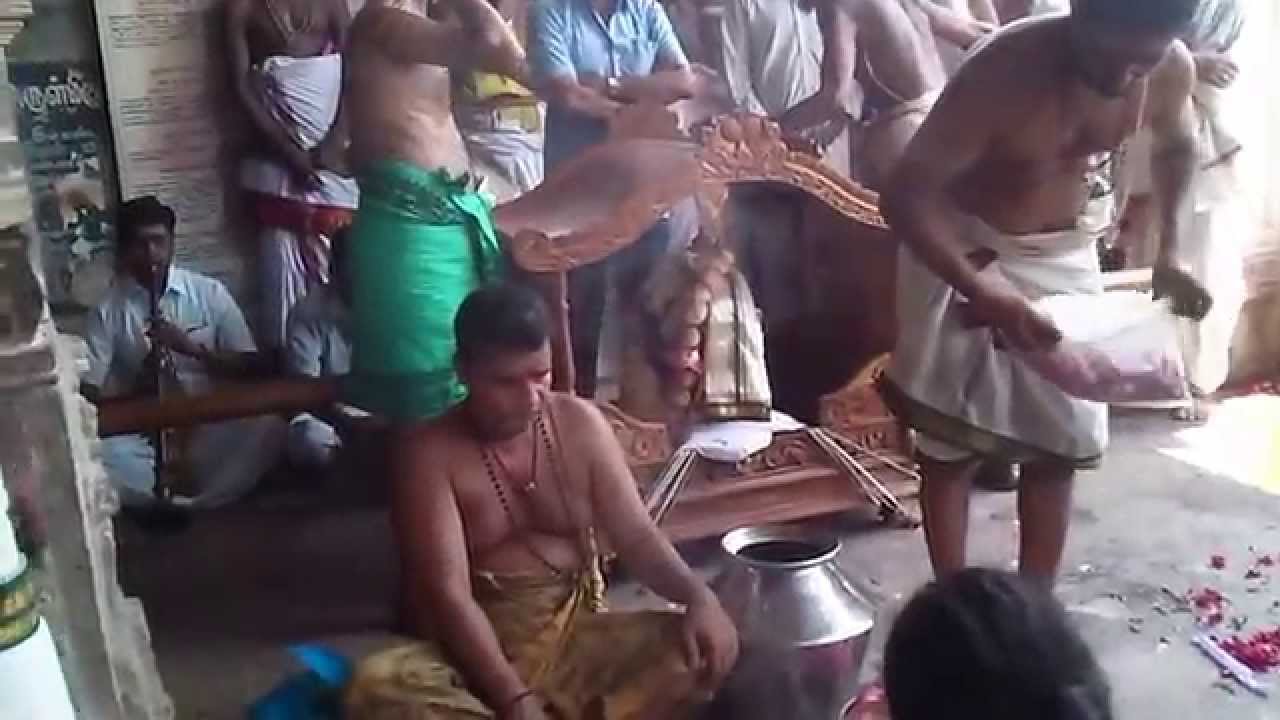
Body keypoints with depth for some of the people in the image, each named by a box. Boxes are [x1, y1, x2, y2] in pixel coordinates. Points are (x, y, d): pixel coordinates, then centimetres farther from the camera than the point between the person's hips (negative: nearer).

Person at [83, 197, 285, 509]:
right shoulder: (107, 310, 1)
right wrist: (136, 391, -22)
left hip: (211, 424, 0)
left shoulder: (209, 292, 1)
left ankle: (171, 500, -17)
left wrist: (191, 348, -17)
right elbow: (88, 390, -3)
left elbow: (252, 365, -2)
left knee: (268, 424, -29)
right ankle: (200, 496, -17)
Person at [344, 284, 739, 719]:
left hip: (579, 635, 3)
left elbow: (635, 537, 1)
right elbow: (447, 594, -18)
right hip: (478, 651, -3)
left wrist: (697, 595, -20)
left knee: (704, 647, -20)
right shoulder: (431, 453, -11)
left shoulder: (580, 423, 1)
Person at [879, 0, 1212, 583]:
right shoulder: (1004, 73, -32)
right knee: (950, 445, 1)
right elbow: (904, 195, -34)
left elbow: (1176, 146, 9)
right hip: (964, 250, -4)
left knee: (1061, 443, 6)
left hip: (1064, 254, 5)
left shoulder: (1172, 70, -16)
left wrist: (1168, 253, -1)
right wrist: (982, 292, -44)